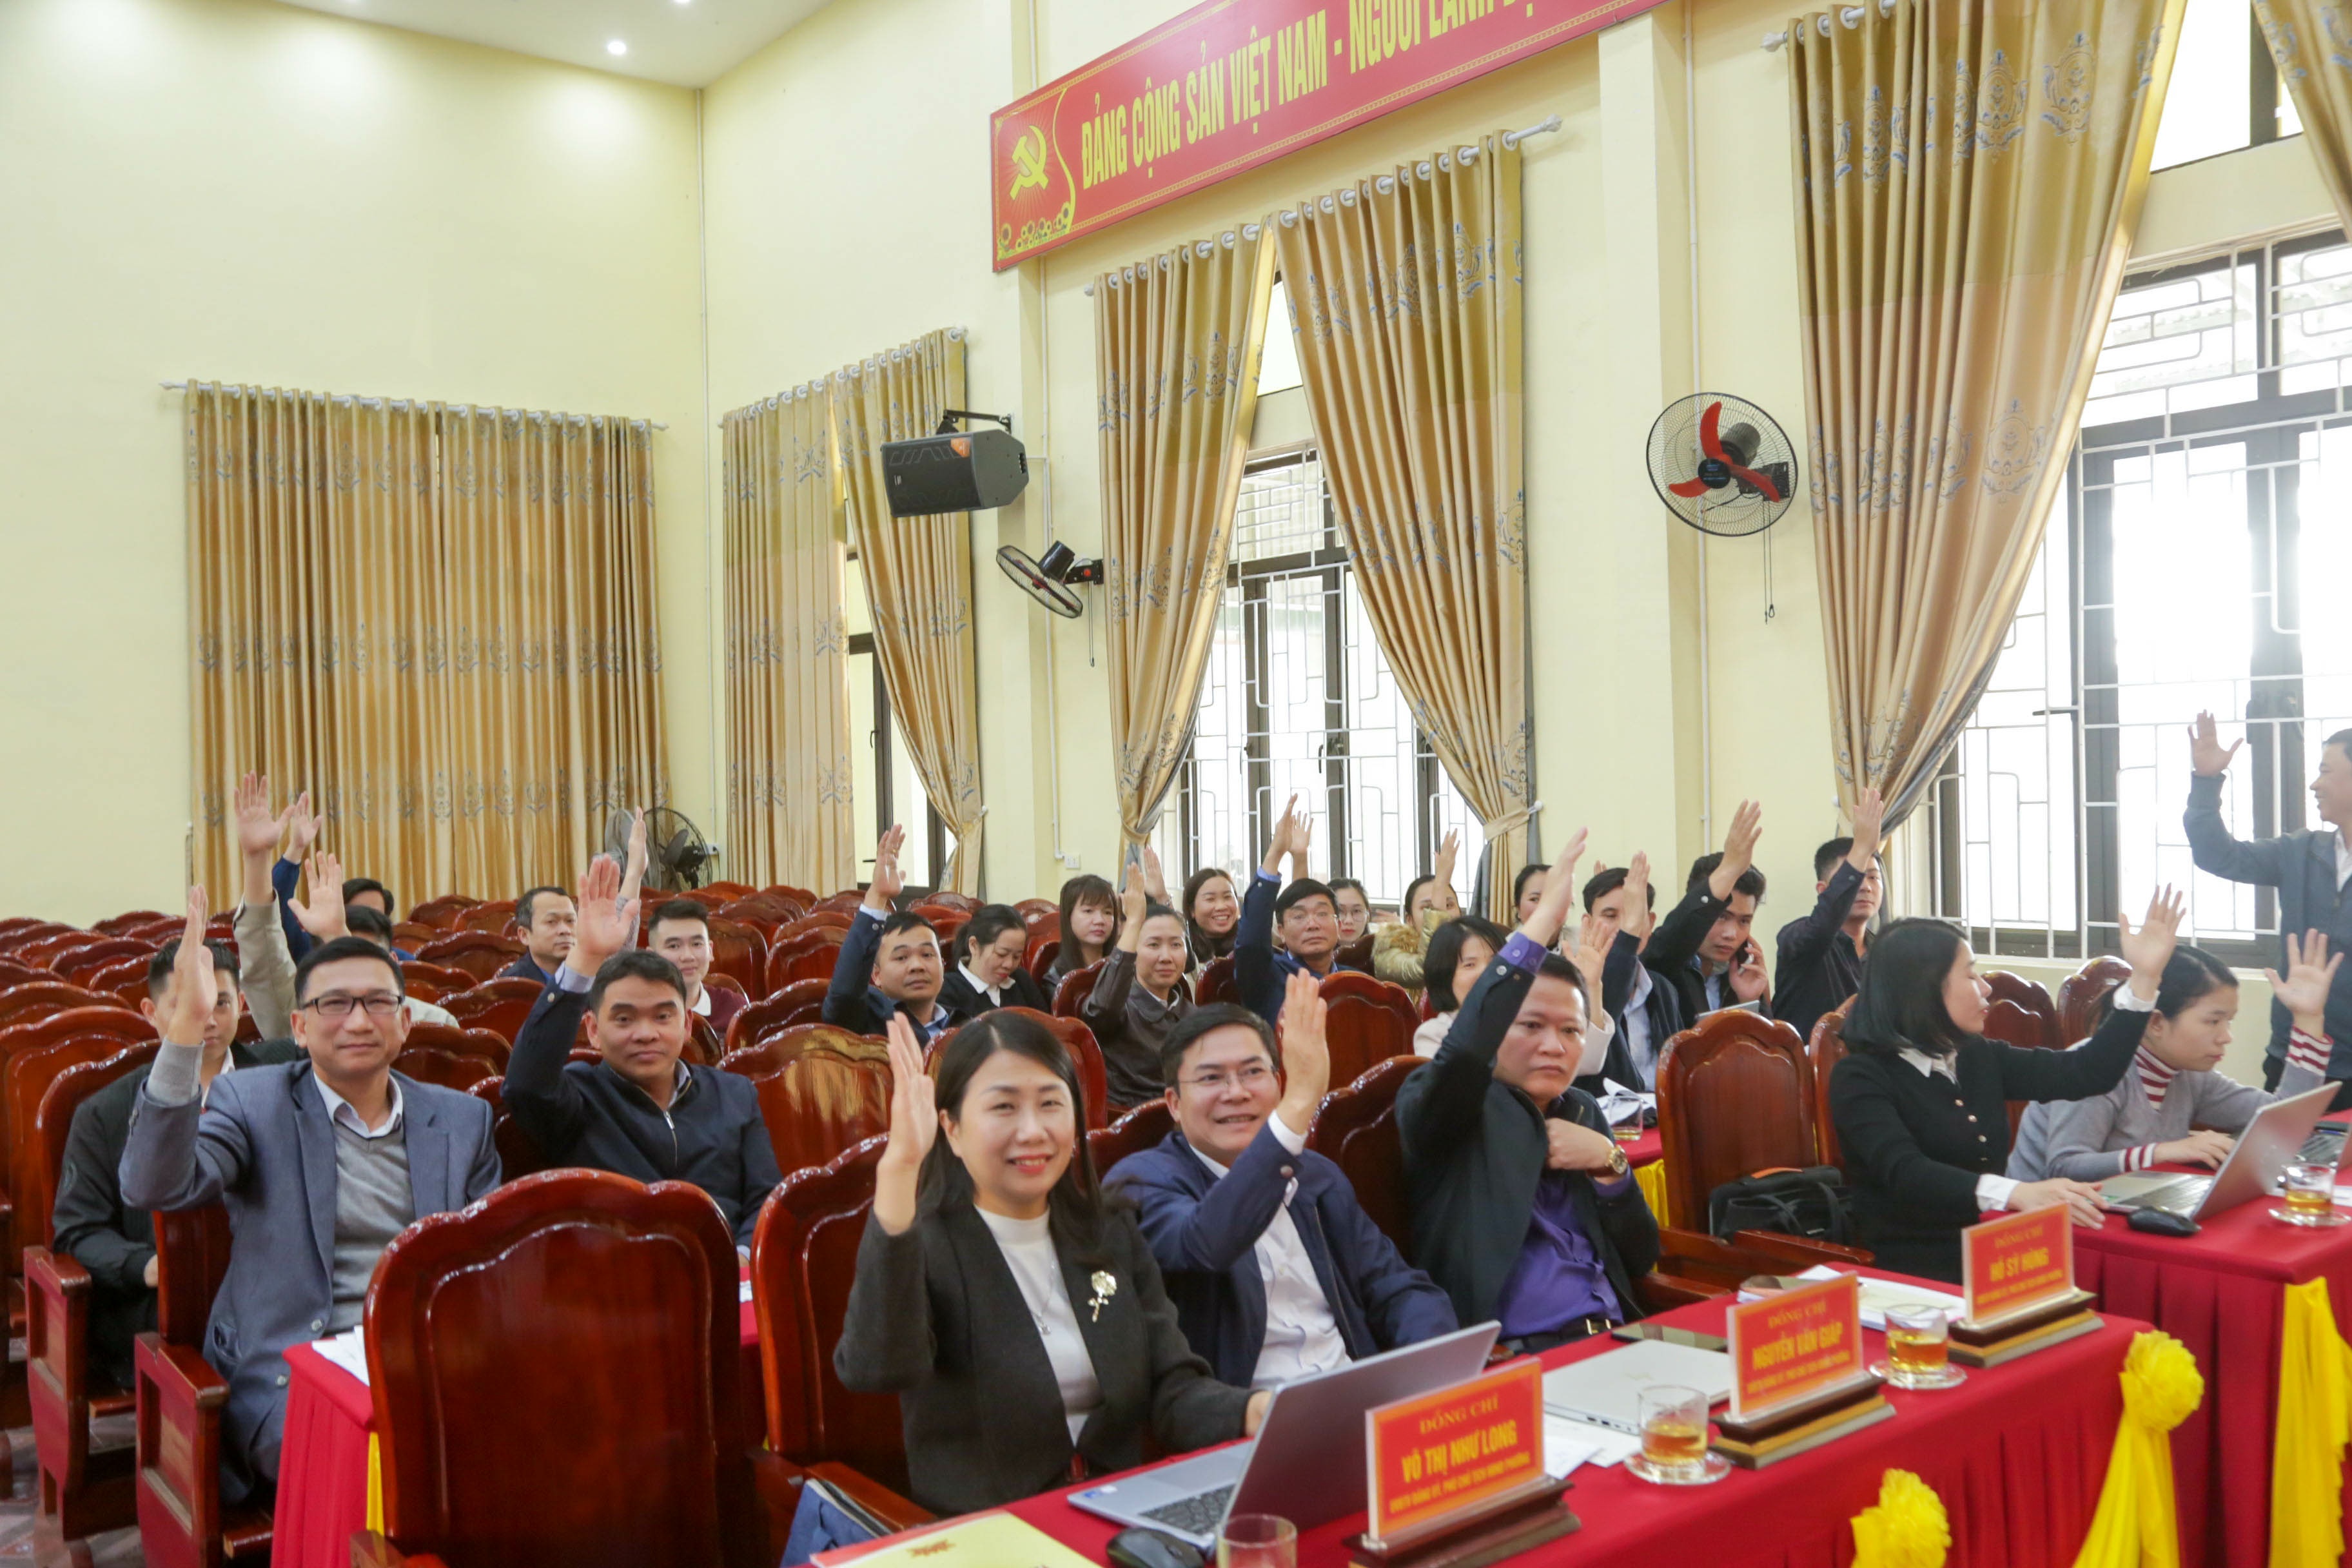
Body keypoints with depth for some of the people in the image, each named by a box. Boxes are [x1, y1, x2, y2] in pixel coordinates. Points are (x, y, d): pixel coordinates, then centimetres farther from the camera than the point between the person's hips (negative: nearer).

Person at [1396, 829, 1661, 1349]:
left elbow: (1640, 1259, 15)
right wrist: (1537, 928, -25)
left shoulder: (1585, 1113, 17)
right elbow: (1461, 1052, -25)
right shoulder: (1448, 1107, 0)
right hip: (1511, 1359, -6)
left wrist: (1608, 1162, -3)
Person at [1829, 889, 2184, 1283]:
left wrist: (2145, 977, 9)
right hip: (1917, 1273, -7)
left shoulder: (1981, 1058, 14)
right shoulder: (1860, 1079, -10)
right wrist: (2017, 1193, -40)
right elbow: (1907, 1174, -25)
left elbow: (2084, 1074, 13)